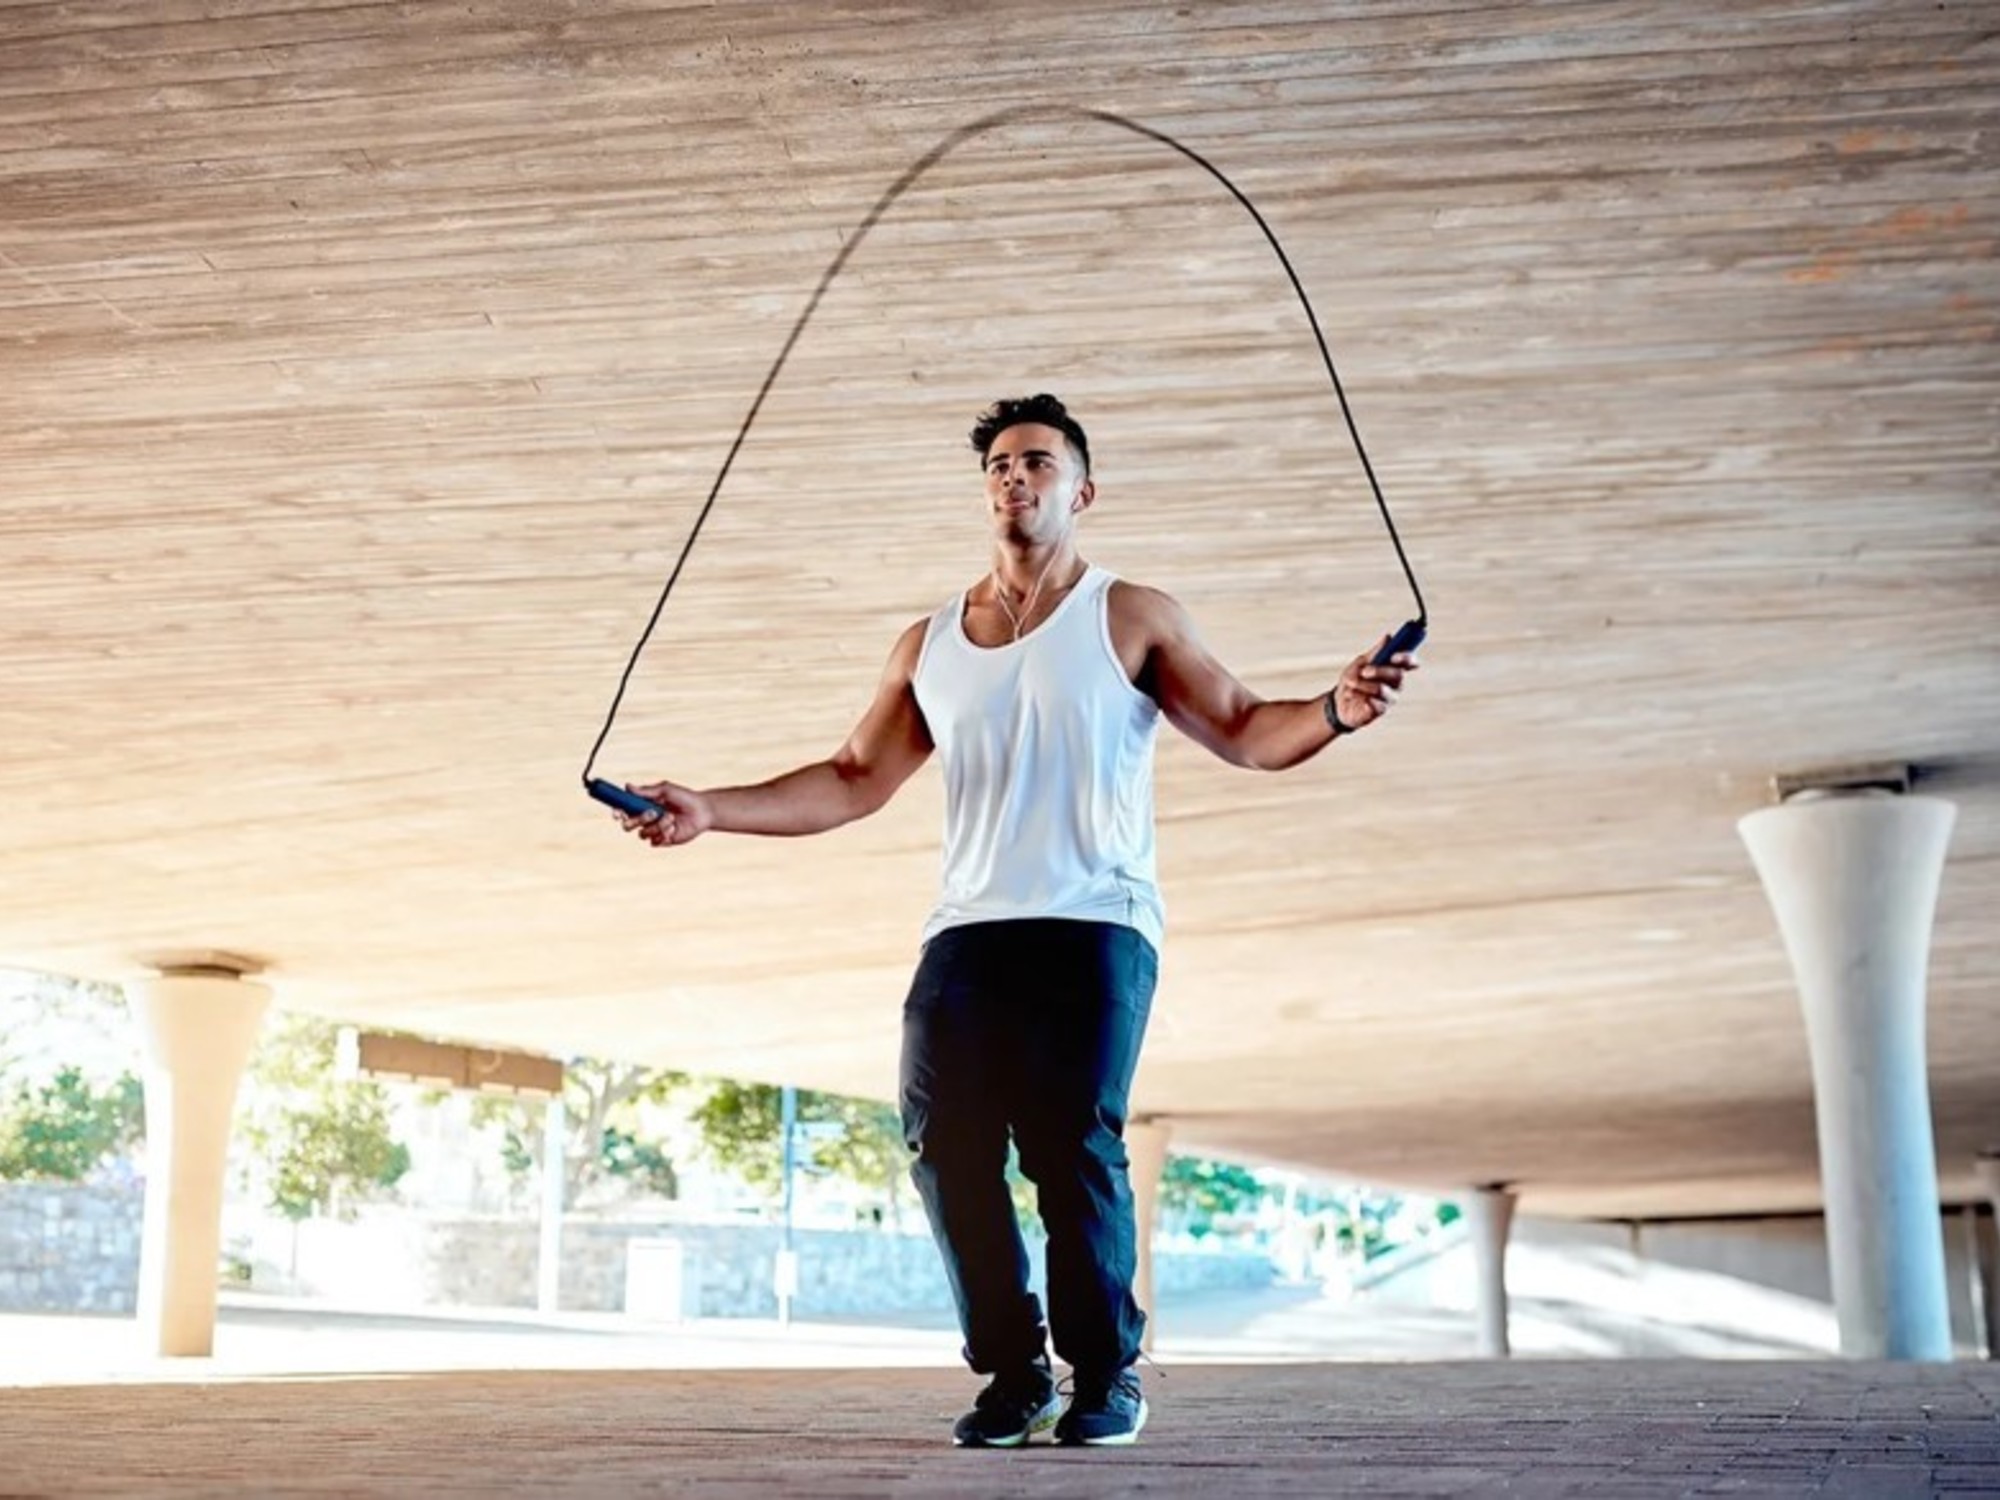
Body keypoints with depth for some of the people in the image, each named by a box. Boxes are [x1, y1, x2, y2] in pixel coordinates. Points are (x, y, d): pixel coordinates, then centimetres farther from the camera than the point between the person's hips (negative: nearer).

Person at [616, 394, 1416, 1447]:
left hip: (1094, 926, -4)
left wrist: (1333, 712, -20)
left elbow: (1244, 731, 1)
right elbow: (853, 780, 18)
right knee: (943, 1137, -7)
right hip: (967, 928, 4)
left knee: (1072, 1143, -13)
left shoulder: (1131, 619, 7)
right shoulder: (929, 646, 17)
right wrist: (712, 809, 10)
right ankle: (1013, 1372, 7)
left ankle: (1106, 1376, 4)